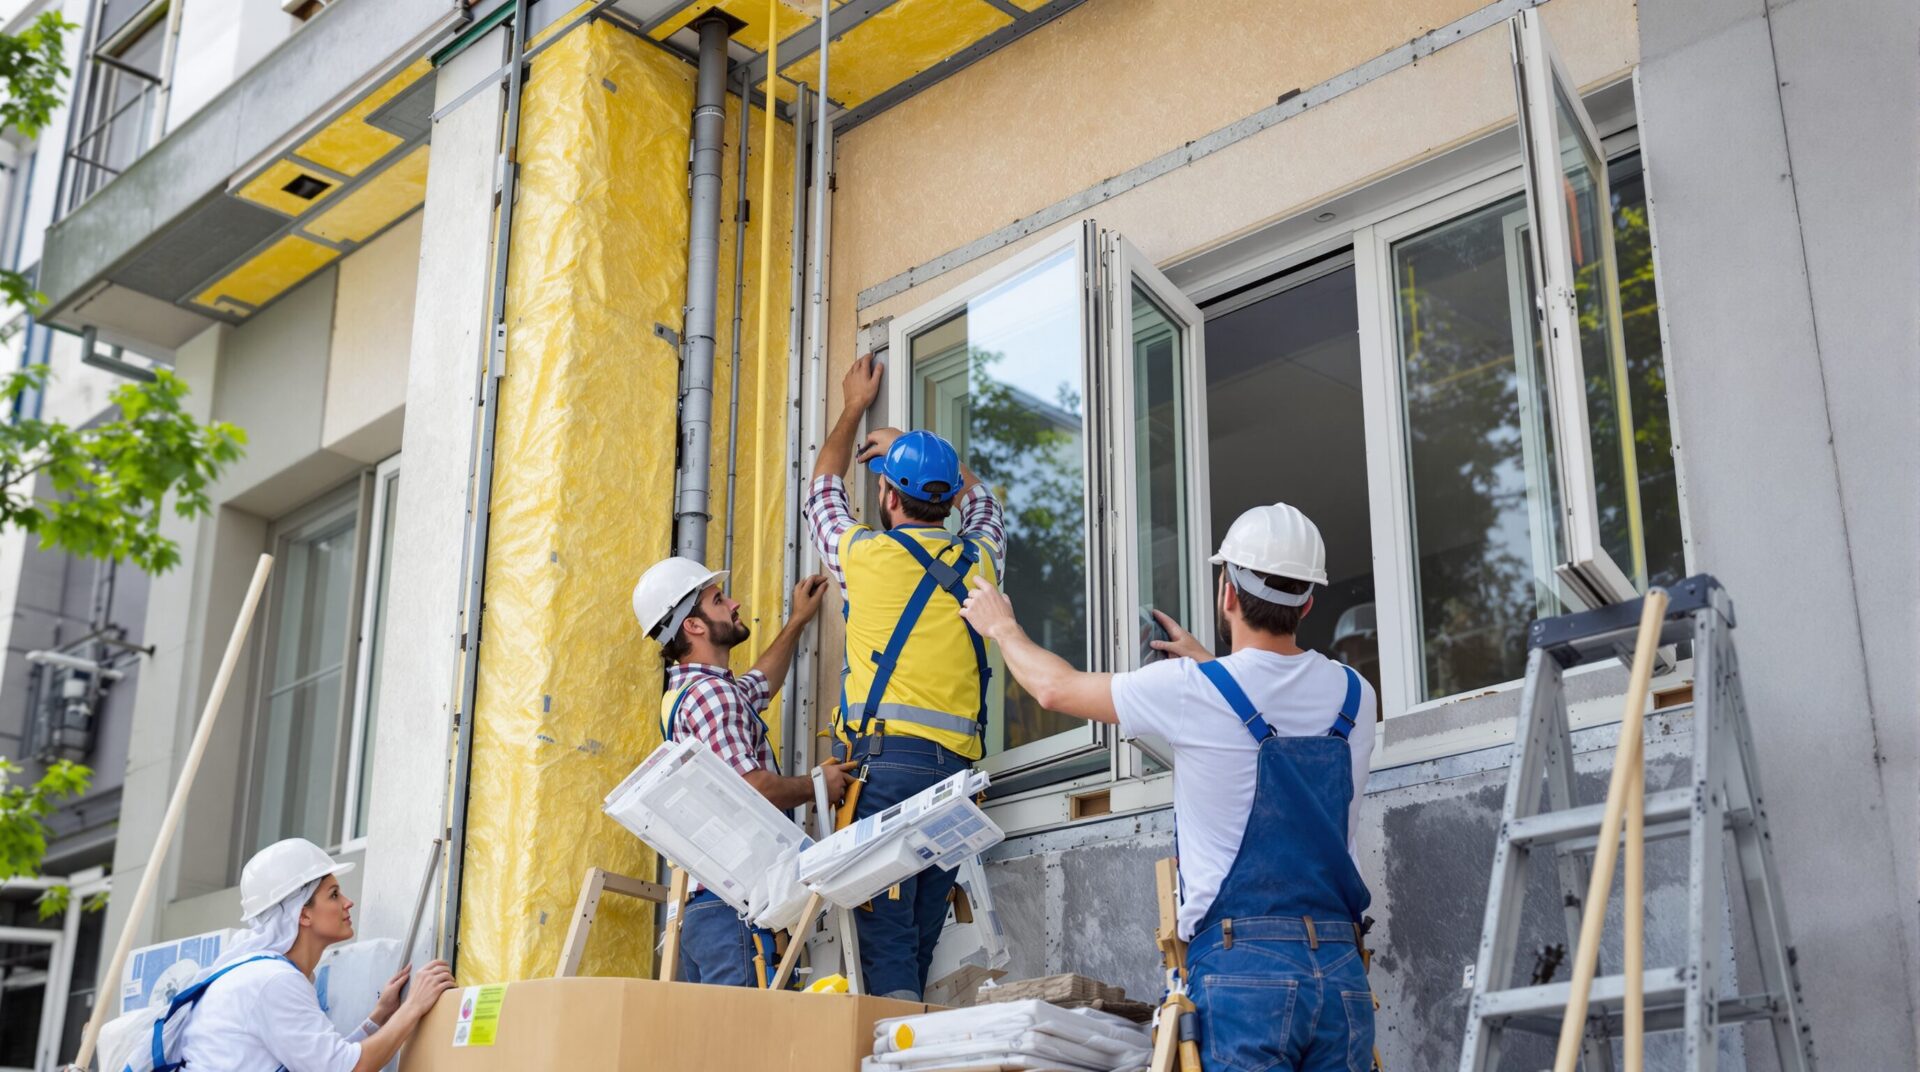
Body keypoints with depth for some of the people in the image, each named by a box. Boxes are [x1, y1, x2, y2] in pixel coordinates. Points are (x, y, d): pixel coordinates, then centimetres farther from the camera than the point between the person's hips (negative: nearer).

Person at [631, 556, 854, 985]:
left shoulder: (686, 690, 22)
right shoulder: (711, 693, -11)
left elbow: (759, 683, 43)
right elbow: (753, 788, -21)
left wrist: (798, 621, 49)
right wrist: (818, 785, -5)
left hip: (697, 897, 10)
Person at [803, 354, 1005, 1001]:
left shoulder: (867, 553, 4)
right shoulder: (980, 560, 14)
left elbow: (823, 491, 26)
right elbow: (979, 499, 39)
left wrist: (854, 409, 41)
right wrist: (911, 447, 48)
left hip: (887, 758, -4)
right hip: (957, 765, 5)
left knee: (887, 937, -10)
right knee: (921, 943, 6)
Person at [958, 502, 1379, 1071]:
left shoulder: (1193, 689, -6)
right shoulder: (1354, 696, 8)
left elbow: (1056, 688, 10)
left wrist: (1002, 627, 28)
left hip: (1243, 966, -5)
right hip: (1343, 972, 5)